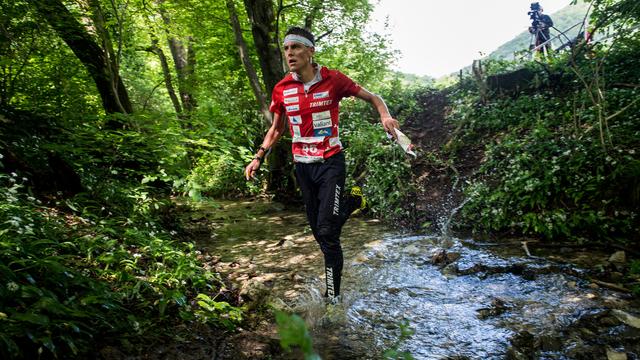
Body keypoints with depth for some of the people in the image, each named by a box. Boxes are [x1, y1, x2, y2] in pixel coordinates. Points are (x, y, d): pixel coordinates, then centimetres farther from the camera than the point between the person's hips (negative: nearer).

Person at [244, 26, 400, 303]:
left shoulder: (333, 80, -9)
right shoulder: (281, 89, 0)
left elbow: (372, 98, 3)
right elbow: (276, 128, 15)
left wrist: (384, 116, -19)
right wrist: (258, 158, 6)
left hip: (331, 161, -4)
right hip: (302, 166, 4)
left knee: (327, 230, -13)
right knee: (317, 230, 10)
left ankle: (333, 296, 4)